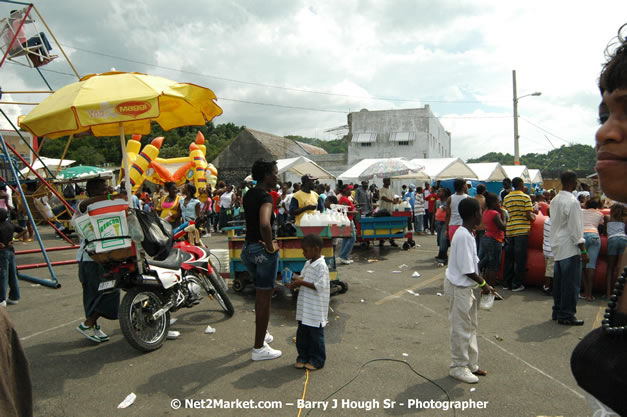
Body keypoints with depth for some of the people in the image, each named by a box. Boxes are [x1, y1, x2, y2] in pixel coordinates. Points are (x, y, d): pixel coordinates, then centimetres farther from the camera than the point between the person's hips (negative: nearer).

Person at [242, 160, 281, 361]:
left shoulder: (249, 194, 8)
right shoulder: (265, 196, -20)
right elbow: (264, 224, -37)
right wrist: (270, 245, -23)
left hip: (248, 247, 9)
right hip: (263, 250, -9)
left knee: (260, 294, 25)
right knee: (265, 298, 3)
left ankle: (262, 334, 41)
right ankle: (259, 348, 13)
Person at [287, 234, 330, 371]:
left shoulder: (321, 266, -18)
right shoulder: (308, 264, 9)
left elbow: (320, 286, -24)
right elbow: (303, 277, 17)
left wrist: (302, 283, -24)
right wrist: (295, 280, -4)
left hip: (316, 309, -8)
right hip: (304, 308, 8)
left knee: (316, 334, 5)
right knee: (302, 333, 15)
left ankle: (317, 360, 19)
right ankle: (303, 356, 29)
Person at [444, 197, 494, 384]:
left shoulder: (467, 233, 7)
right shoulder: (464, 236, -24)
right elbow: (467, 270, -23)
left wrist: (482, 282, 8)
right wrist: (483, 284, -11)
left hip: (465, 286, 10)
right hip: (458, 287, -10)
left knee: (470, 326, 18)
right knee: (461, 328, 2)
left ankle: (471, 364, 31)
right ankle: (458, 367, 15)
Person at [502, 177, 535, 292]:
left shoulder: (506, 198, 8)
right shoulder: (525, 197, -6)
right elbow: (529, 215, -12)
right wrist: (533, 216, 9)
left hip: (509, 230, 5)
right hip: (522, 230, -5)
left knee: (509, 257, 12)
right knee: (520, 258, 2)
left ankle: (506, 283, 17)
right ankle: (516, 284, 7)